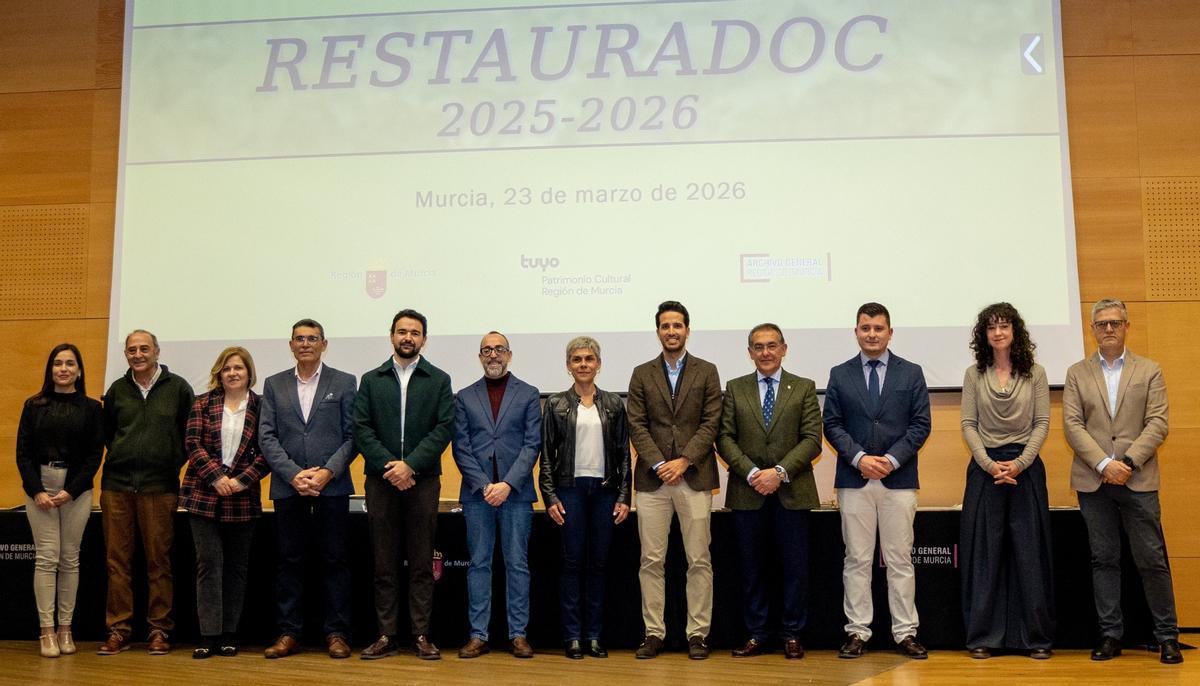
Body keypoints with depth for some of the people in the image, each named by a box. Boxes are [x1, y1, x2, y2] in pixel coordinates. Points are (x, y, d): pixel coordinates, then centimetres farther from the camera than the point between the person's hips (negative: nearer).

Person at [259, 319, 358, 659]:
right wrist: (294, 474, -9)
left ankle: (336, 633, 10)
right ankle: (289, 633, 15)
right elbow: (267, 437, 4)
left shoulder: (344, 383, 5)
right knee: (289, 561, 6)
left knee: (334, 560, 2)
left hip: (331, 486, -2)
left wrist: (327, 472, -12)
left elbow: (352, 436, 1)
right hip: (288, 487, 2)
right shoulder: (274, 385, 11)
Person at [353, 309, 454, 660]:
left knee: (421, 563, 3)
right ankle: (386, 634, 13)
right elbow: (361, 429, 2)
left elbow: (444, 428, -3)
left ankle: (421, 634, 9)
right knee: (384, 563, 6)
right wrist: (388, 466, -11)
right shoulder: (371, 380, 11)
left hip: (423, 480, -1)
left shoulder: (439, 380, 7)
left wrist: (410, 464, -13)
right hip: (381, 480, 1)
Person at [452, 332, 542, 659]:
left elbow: (532, 445, -2)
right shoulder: (465, 397, 9)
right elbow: (461, 448, 2)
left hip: (516, 492, -1)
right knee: (479, 564, 6)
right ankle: (478, 635, 12)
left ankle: (518, 634, 10)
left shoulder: (528, 395, 5)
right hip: (476, 493, 1)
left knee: (517, 564, 3)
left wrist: (508, 484, -13)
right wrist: (484, 485, -10)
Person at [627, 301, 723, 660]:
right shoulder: (642, 374, 10)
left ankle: (697, 633, 12)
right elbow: (637, 426, 3)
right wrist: (658, 464, -9)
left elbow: (711, 423, 0)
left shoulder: (706, 371, 7)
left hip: (694, 477, -1)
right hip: (652, 479, 1)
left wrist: (684, 461, -11)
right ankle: (653, 633, 12)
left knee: (699, 561, 2)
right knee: (651, 561, 3)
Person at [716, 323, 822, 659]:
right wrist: (752, 473, -11)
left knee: (795, 567, 3)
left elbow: (812, 439, -3)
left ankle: (792, 636, 15)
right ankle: (756, 635, 17)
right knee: (752, 568, 7)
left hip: (792, 492, -1)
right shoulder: (735, 388, 9)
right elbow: (725, 438, 2)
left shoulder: (804, 388, 6)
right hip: (747, 492, 1)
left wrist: (780, 472, -14)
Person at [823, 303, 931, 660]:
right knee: (857, 560, 4)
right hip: (854, 480, 1)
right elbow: (832, 425, 3)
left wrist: (892, 459, -11)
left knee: (900, 560, 4)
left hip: (899, 479, 0)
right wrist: (859, 458, -11)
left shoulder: (911, 373, 7)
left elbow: (920, 425, 2)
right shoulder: (839, 375, 8)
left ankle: (905, 633, 12)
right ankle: (857, 632, 11)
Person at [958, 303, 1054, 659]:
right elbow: (968, 424, 1)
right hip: (984, 468, 0)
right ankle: (983, 636, 9)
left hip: (1025, 467, 0)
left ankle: (1036, 636, 12)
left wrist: (1019, 463, -12)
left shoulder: (1035, 373, 4)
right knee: (983, 553, 2)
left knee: (1029, 553, 2)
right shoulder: (974, 374, 5)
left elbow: (1042, 423, 0)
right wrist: (990, 464, -10)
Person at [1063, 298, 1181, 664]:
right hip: (1093, 482, 1)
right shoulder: (1077, 373, 8)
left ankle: (1167, 637, 13)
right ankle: (1111, 635, 13)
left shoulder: (1149, 371, 8)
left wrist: (1128, 462, -13)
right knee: (1104, 560, 6)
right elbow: (1073, 425, 0)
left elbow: (1157, 423, -1)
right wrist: (1104, 464, -12)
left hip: (1138, 480, -1)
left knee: (1152, 560, 1)